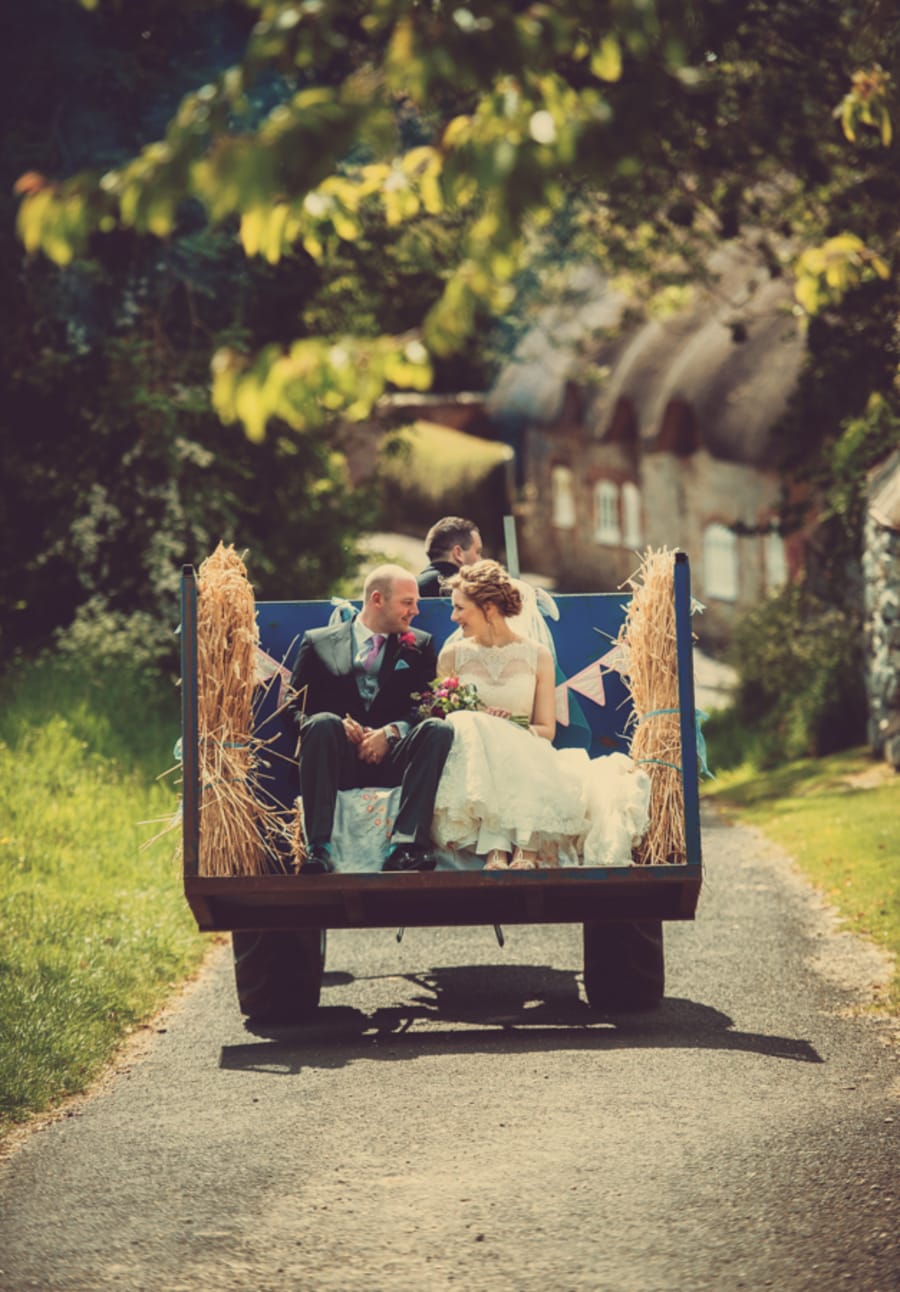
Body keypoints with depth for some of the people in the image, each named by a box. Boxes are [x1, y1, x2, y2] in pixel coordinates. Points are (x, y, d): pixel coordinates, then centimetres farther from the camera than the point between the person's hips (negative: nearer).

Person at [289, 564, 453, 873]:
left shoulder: (419, 645, 20)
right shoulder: (318, 642, 15)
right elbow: (296, 709, 7)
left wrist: (391, 732, -13)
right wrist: (340, 728, -13)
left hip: (392, 760, 1)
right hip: (340, 760, -1)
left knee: (438, 729, -27)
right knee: (323, 724, -33)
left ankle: (405, 845, -40)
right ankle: (318, 847, -39)